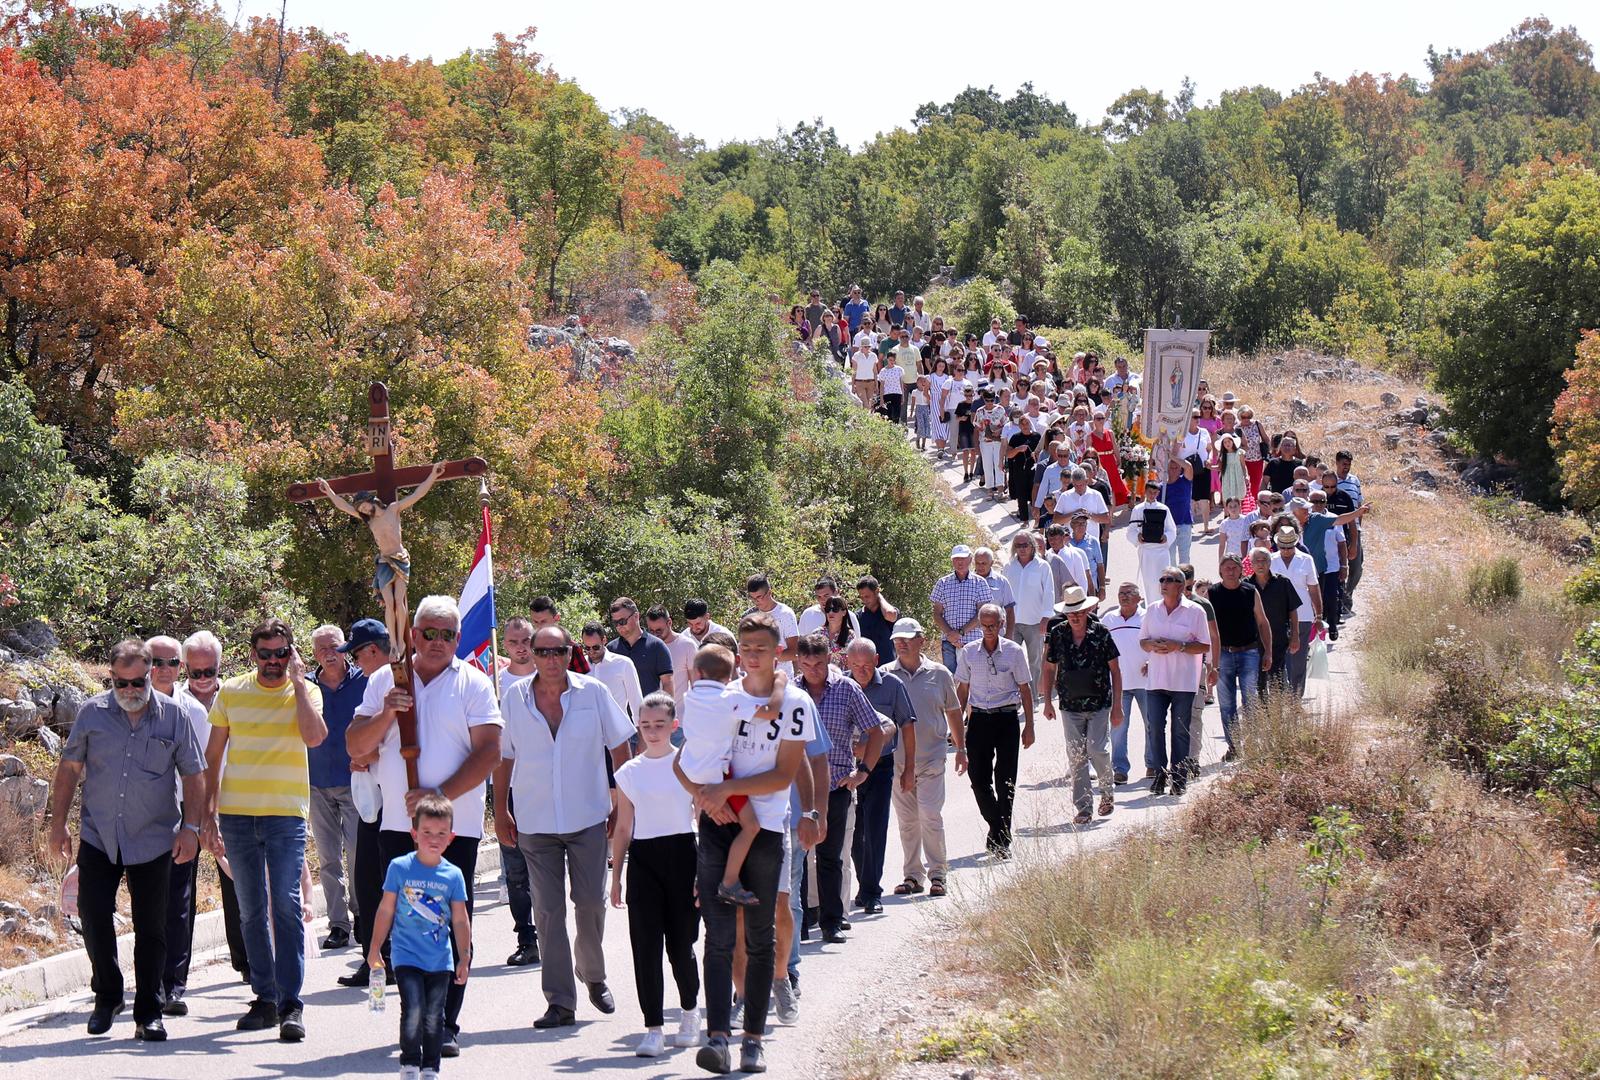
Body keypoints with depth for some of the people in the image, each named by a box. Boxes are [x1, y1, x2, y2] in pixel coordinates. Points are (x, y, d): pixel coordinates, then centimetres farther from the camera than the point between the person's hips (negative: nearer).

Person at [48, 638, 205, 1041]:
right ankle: (107, 996, 17)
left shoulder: (173, 716, 0)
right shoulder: (92, 713, 2)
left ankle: (148, 1014, 10)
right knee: (93, 915, -5)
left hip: (153, 839, -1)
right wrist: (58, 823, 5)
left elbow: (193, 776, 4)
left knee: (151, 928, 2)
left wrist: (190, 827, -5)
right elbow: (69, 768, 8)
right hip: (98, 837, 1)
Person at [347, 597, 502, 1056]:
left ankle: (445, 1024, 1)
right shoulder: (384, 681, 10)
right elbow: (356, 746, 8)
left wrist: (440, 794, -16)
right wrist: (386, 715, -11)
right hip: (397, 824, 3)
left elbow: (488, 752, -6)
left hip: (456, 824, -3)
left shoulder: (473, 684, 1)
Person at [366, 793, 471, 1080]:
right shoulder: (399, 867, -3)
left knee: (434, 1017, 4)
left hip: (440, 960, 2)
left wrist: (464, 959, 9)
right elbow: (386, 910, 5)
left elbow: (460, 920, 8)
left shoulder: (453, 875, 0)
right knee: (413, 1011, -13)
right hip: (407, 956, -2)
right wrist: (375, 948, 9)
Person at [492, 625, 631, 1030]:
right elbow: (502, 757, 9)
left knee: (591, 902, 1)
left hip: (588, 817, -1)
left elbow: (619, 747, 5)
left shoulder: (593, 692, -3)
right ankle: (560, 1001, 3)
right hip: (535, 821, 1)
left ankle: (593, 976, 27)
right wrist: (500, 811, 7)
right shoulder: (515, 699, 0)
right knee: (548, 910, 0)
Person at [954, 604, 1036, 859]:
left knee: (1005, 780, -3)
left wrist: (1029, 725, 2)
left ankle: (1001, 839, 5)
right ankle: (998, 830, 16)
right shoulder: (968, 653, 4)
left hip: (1007, 717, -2)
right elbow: (962, 689, 13)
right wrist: (958, 722, 9)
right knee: (978, 778, -2)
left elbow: (1025, 689, 4)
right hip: (979, 718, 2)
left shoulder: (1014, 651, -1)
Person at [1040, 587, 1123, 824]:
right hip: (1070, 705, 2)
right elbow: (1050, 668, 11)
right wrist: (1048, 701, 8)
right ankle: (1084, 808, 6)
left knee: (1097, 749, -11)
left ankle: (1107, 792, 16)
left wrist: (1117, 706, -4)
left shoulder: (1101, 633, -6)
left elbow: (1115, 669, -1)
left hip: (1099, 704, -2)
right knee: (1076, 757, 0)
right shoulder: (1058, 633, 0)